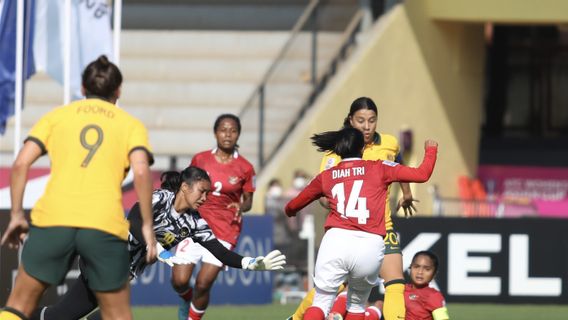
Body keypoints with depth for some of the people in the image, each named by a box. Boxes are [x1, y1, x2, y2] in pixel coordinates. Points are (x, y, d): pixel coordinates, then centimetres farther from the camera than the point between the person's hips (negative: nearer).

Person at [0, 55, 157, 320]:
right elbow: (141, 172, -3)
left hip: (52, 219, 1)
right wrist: (147, 226, 0)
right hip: (105, 227, 0)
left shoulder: (56, 116, 17)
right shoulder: (131, 124, 14)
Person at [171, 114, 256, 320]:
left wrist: (241, 207, -15)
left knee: (203, 285, -9)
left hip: (225, 231, -2)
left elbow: (248, 201, 6)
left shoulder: (245, 168, -2)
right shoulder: (200, 159, 2)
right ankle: (186, 299, 28)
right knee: (179, 281, -8)